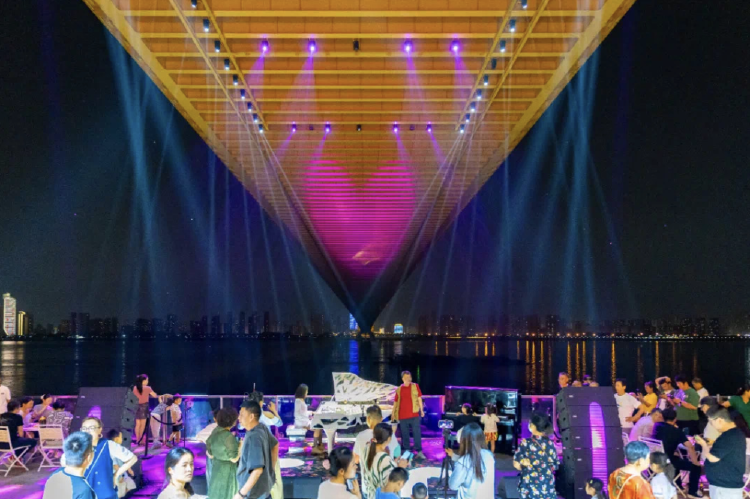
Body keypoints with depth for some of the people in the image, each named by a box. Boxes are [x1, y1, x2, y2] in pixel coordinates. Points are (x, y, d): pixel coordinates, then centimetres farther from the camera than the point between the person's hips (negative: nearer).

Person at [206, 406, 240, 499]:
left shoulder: (214, 433, -1)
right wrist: (240, 446, -6)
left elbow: (210, 454, 6)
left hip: (216, 469, 7)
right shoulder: (229, 437, -23)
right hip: (227, 471, -7)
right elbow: (234, 459, -19)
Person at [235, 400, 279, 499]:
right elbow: (275, 445, 15)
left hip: (254, 491, -9)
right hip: (264, 484, 9)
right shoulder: (262, 428, -3)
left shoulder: (253, 437, -29)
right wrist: (272, 468, 22)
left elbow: (257, 470, -32)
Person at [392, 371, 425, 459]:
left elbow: (419, 398, 5)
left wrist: (422, 410, 1)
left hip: (414, 415, -2)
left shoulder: (415, 386, 4)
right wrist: (393, 413, 8)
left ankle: (419, 452, 2)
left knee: (417, 433, -3)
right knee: (404, 435, 8)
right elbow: (396, 402, 11)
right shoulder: (399, 389, 7)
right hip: (402, 416, 2)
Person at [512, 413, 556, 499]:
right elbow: (555, 465, 7)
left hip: (531, 486, -3)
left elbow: (516, 464, -8)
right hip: (548, 487, 3)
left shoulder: (526, 443, -13)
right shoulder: (550, 443, -2)